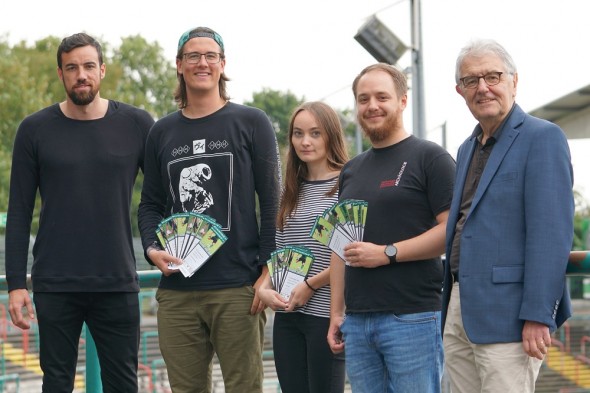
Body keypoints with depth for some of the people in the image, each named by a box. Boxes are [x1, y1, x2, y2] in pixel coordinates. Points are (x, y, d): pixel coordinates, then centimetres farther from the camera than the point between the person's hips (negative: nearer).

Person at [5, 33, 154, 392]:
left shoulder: (136, 125, 2)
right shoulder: (35, 130, 2)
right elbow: (19, 213, 3)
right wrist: (16, 284, -2)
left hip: (118, 284, 0)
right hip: (55, 286, 0)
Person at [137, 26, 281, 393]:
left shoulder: (251, 123, 4)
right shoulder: (162, 132, 14)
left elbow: (272, 202, 1)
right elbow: (150, 204, 17)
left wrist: (267, 271, -7)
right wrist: (152, 248, -3)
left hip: (237, 290, -3)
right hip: (176, 291, 3)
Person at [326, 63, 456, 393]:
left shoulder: (430, 157, -1)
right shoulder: (352, 170, 19)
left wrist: (388, 253, -16)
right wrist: (336, 312, 15)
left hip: (413, 318, -6)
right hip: (357, 322, 6)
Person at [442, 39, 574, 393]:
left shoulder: (542, 138, -8)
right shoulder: (468, 149, 19)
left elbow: (552, 231, -15)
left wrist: (537, 315, -21)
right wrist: (451, 306, 17)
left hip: (506, 312, -8)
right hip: (460, 310, 8)